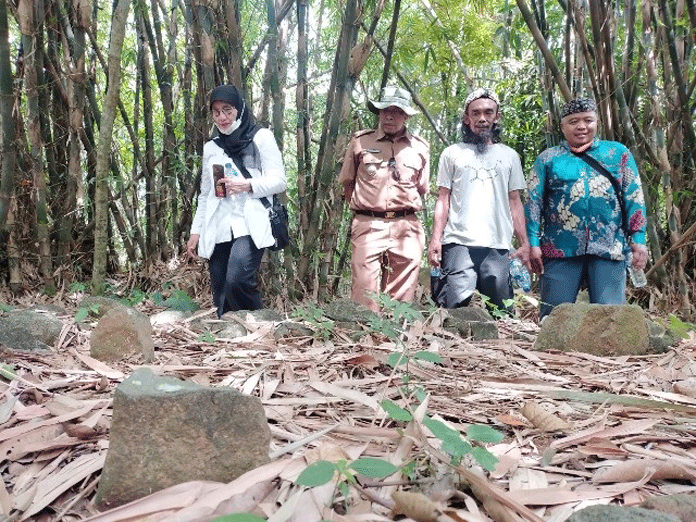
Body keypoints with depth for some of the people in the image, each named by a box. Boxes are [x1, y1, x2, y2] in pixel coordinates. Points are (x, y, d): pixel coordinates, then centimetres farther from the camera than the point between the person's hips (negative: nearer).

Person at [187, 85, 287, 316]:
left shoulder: (261, 137, 8)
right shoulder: (210, 148, 22)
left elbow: (279, 181, 0)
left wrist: (248, 185, -18)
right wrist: (196, 230, 15)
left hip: (250, 225, -5)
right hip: (218, 230, 5)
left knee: (238, 280, -28)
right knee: (222, 300, -1)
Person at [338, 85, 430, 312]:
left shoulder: (420, 147, 12)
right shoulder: (360, 141, 9)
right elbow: (347, 183, 15)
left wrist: (403, 211, 13)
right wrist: (362, 209, 9)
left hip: (407, 228, 2)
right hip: (368, 226, -1)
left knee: (402, 299, 2)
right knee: (365, 295, -8)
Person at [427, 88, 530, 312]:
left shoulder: (509, 156, 18)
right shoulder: (452, 154, 13)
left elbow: (515, 202, 16)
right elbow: (443, 199, 8)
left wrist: (524, 243, 7)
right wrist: (435, 238, -4)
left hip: (498, 246, 2)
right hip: (459, 243, -2)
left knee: (500, 312, 1)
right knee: (456, 306, -13)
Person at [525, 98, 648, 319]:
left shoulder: (618, 153, 14)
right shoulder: (548, 158, 11)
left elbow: (634, 198, 10)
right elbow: (534, 202, 6)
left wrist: (638, 240, 1)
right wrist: (533, 243, -3)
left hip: (609, 250, 1)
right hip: (560, 249, 0)